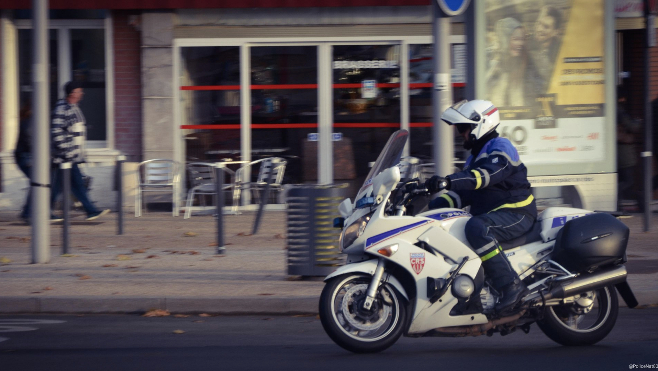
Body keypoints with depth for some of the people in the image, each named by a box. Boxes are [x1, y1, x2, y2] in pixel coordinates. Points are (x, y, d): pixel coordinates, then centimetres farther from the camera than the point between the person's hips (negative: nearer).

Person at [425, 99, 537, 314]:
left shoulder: (500, 148, -9)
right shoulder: (477, 156, 23)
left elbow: (486, 175, -29)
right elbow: (465, 192, 20)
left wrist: (448, 182, -42)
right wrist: (436, 205, 2)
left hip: (515, 214, -11)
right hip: (492, 214, 11)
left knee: (476, 228, -38)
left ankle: (511, 285, -41)